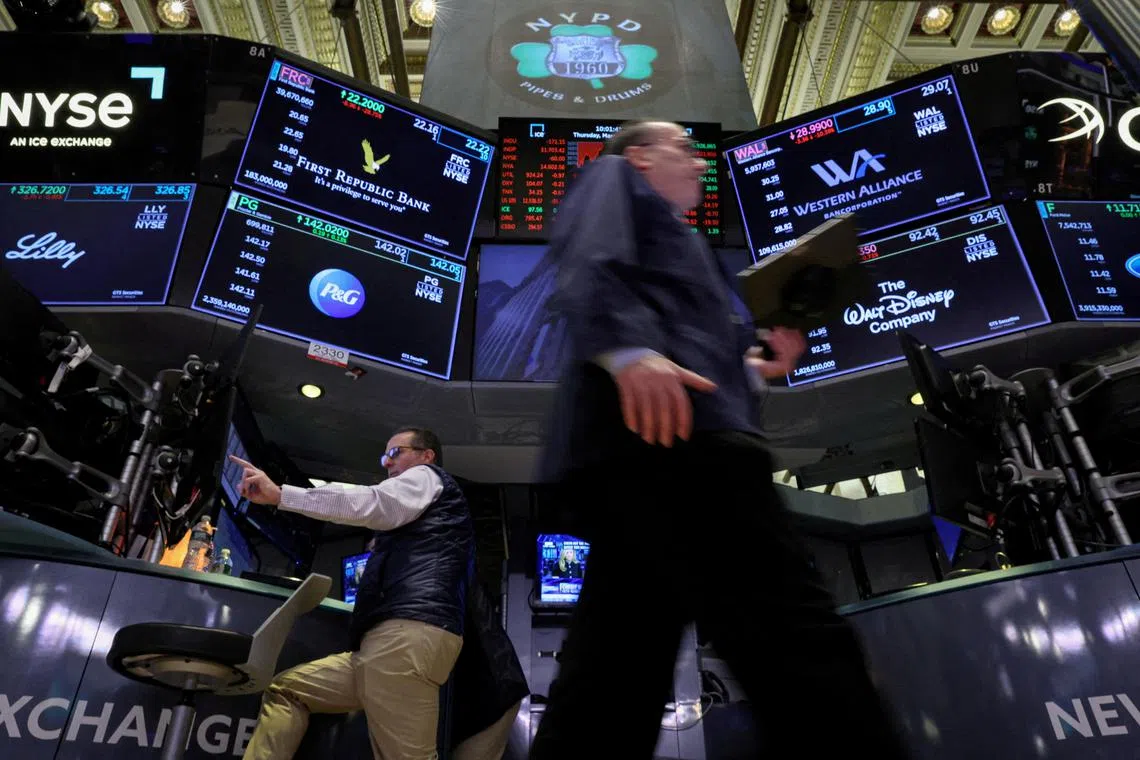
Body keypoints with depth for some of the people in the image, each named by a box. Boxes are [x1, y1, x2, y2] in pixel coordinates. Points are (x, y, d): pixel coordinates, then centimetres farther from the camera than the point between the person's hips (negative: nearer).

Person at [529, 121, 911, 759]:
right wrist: (628, 348, -22)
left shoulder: (671, 237, 43)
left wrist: (755, 366, 21)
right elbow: (589, 264, -5)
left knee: (619, 663, 1)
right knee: (786, 623, -19)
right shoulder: (615, 181, 20)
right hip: (661, 421, -10)